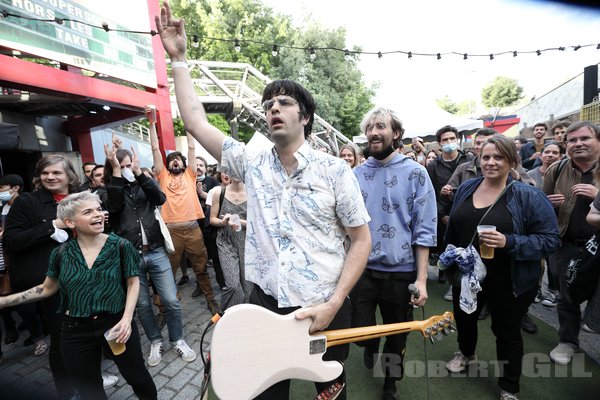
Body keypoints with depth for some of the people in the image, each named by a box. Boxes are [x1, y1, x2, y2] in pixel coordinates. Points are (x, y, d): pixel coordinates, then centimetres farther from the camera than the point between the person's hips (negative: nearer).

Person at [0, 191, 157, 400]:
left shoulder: (121, 246, -11)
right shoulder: (61, 253, -5)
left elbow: (133, 282, -4)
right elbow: (47, 289, 11)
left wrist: (126, 318, -13)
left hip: (116, 323, -1)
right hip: (76, 331, 2)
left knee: (137, 377, 16)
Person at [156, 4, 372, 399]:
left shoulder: (334, 169, -9)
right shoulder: (252, 165, -1)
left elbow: (362, 239, -7)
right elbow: (196, 122, 0)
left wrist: (333, 304, -14)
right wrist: (178, 57, 3)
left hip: (325, 309, -1)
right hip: (266, 304, 2)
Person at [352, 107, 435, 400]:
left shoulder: (415, 172, -6)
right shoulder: (357, 173, 1)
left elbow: (425, 230, -8)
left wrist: (421, 279, -12)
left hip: (400, 270, -1)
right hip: (362, 268, 2)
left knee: (397, 336, 16)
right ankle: (370, 346, 48)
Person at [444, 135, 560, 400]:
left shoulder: (528, 196, -16)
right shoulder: (466, 189, -1)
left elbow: (550, 239, -16)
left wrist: (509, 242, -30)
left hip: (508, 282, -4)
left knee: (507, 331, 16)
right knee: (464, 319, 25)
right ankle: (466, 353, 57)